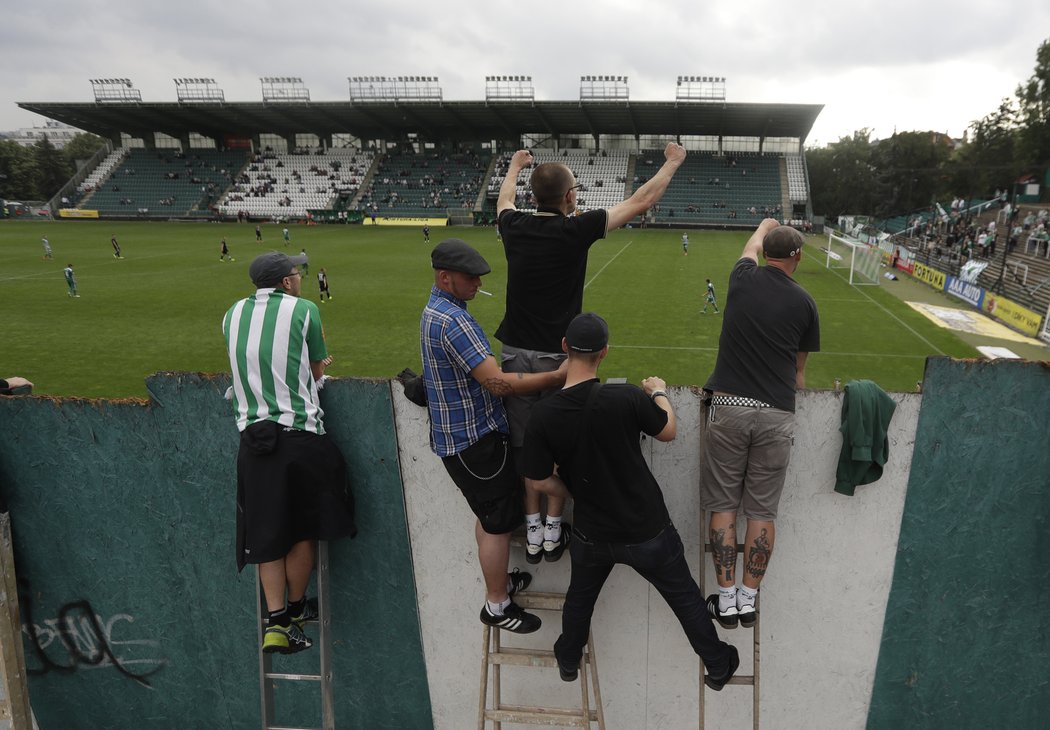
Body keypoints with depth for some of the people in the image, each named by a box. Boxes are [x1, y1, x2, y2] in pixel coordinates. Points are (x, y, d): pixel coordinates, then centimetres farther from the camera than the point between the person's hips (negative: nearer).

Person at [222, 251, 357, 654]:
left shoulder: (233, 315, 8)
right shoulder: (304, 309, -5)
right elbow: (318, 371, 2)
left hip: (252, 438, 4)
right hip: (300, 435, -4)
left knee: (268, 533, 11)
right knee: (304, 529, 14)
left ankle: (275, 622, 10)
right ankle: (295, 609, 28)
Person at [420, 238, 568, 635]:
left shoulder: (436, 309, 10)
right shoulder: (451, 319, -25)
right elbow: (497, 382, -29)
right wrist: (559, 376, -25)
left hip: (458, 434, 10)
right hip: (474, 439, -10)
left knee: (488, 515, 24)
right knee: (498, 522, 3)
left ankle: (498, 580, 40)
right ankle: (496, 605, 19)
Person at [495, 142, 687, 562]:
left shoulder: (514, 227, 0)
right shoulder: (575, 230, -12)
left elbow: (504, 201, 27)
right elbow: (640, 203, -3)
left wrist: (514, 167, 46)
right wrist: (673, 162, 13)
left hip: (516, 352, 4)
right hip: (557, 355, -4)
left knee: (525, 446, 11)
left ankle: (532, 533, 21)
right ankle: (553, 532, 22)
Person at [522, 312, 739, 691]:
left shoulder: (543, 414, -18)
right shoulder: (628, 398, -25)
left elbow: (540, 481, -9)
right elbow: (668, 432, -5)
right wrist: (660, 394, 13)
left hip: (592, 534, 2)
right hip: (647, 529, -1)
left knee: (580, 595, 28)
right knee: (684, 595, 21)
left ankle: (568, 660, 49)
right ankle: (718, 665, 40)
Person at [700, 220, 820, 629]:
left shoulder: (743, 277, 5)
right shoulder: (803, 302, 4)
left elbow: (753, 244, 31)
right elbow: (800, 364, 15)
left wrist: (766, 225, 51)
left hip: (728, 405, 0)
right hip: (777, 414, 0)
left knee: (723, 506, 7)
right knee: (762, 511, 9)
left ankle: (726, 600, 12)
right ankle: (749, 599, 17)